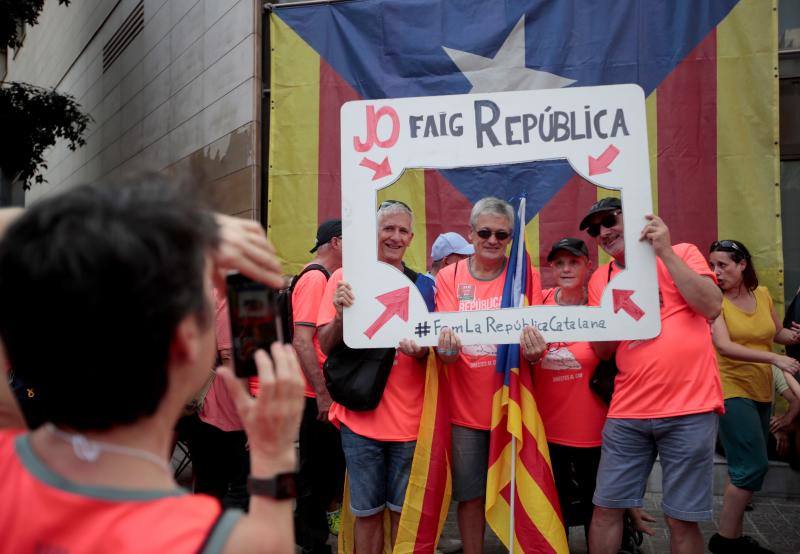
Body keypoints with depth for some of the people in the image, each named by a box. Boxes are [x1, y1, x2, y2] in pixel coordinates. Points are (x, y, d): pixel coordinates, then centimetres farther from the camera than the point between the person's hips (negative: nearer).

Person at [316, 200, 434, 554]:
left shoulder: (421, 285, 5)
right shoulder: (346, 278, 1)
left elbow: (432, 349, 8)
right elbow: (326, 346, -2)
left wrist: (421, 349, -15)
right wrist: (341, 313, -21)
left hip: (408, 416, 1)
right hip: (360, 415, -1)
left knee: (404, 511, 10)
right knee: (367, 513, 7)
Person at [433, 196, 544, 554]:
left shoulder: (526, 275, 0)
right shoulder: (449, 277, 0)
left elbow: (535, 350, -5)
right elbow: (445, 350, -5)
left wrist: (533, 350, -28)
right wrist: (447, 347, -29)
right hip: (465, 407, 0)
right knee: (470, 494, 7)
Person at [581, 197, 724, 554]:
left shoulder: (682, 254, 4)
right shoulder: (600, 279, 12)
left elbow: (712, 307, -12)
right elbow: (601, 350, 11)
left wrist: (665, 252, -13)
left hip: (689, 408, -3)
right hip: (627, 413, 4)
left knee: (682, 519, 3)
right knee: (606, 508, 5)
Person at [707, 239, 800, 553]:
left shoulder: (762, 295, 7)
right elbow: (723, 346, -23)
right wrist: (774, 358, -30)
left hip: (762, 392, 7)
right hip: (731, 391, -6)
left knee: (747, 468, 11)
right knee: (754, 466, -12)